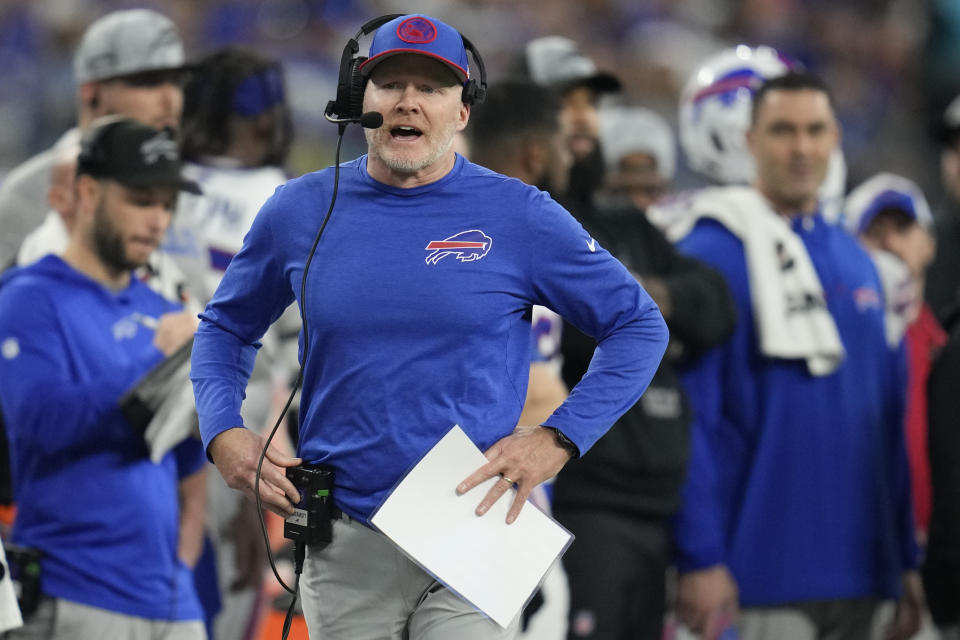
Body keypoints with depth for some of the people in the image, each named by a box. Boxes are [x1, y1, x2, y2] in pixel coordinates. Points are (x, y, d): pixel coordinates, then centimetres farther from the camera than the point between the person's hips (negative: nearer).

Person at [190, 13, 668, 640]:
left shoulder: (520, 215, -1)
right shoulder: (299, 211, 6)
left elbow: (641, 328, 5)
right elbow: (226, 327, 21)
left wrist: (557, 439, -6)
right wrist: (222, 433, 3)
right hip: (344, 551, 3)